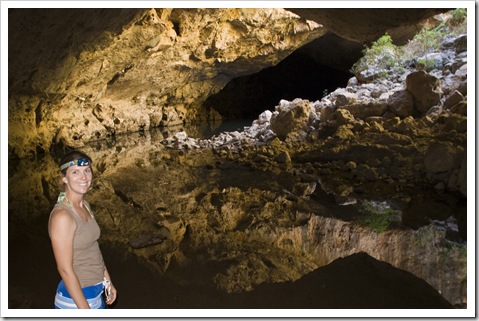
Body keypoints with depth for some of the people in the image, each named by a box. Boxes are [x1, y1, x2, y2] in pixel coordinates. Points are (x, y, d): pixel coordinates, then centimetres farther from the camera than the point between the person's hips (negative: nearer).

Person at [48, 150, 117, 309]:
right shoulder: (62, 216, -23)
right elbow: (65, 269, -22)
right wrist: (86, 311, -19)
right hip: (76, 297, -8)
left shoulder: (85, 206, 2)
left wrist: (107, 281, 15)